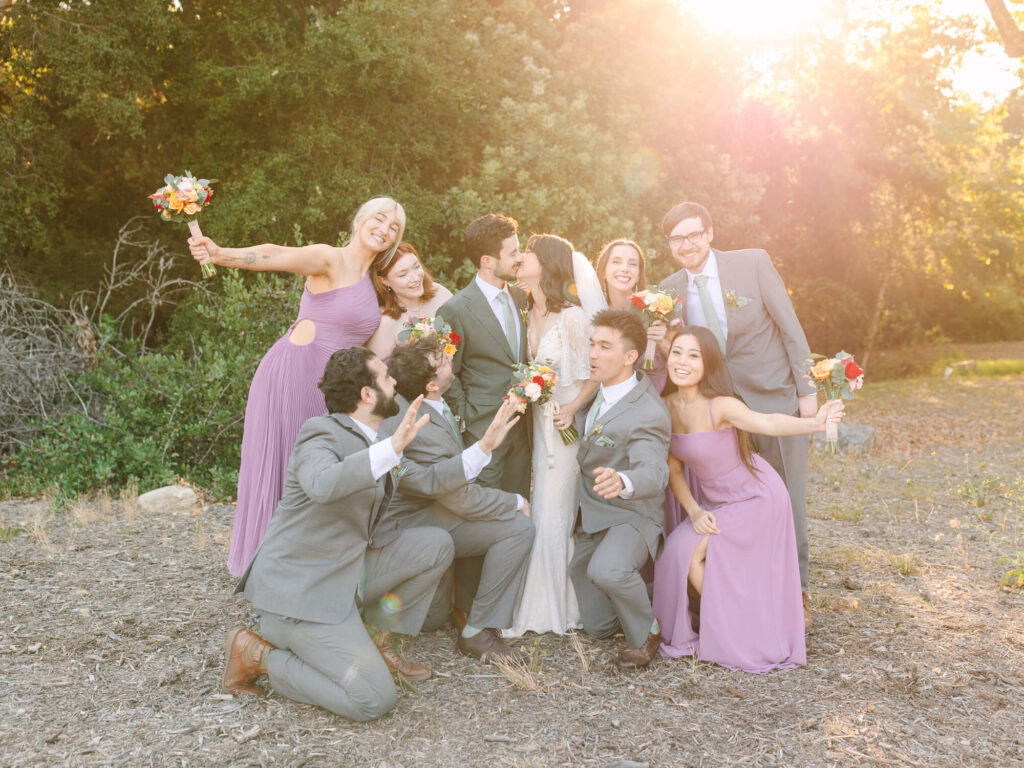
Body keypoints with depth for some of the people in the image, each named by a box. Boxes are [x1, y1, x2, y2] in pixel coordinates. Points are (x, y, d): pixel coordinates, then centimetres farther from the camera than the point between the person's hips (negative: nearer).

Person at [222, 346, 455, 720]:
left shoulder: (373, 442, 10)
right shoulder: (320, 433, -18)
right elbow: (321, 484, -41)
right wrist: (392, 448, -48)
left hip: (346, 576, 9)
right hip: (299, 590, -9)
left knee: (436, 544, 0)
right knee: (375, 700, -15)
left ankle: (376, 639, 11)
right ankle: (257, 654, -1)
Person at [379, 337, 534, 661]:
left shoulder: (434, 406, 1)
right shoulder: (424, 430, -27)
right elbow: (464, 500, -22)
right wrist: (517, 503, -8)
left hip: (433, 508, 10)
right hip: (413, 526, -10)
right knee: (518, 527, -20)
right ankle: (477, 631, -11)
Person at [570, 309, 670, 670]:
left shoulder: (647, 414, -25)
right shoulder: (598, 391, 0)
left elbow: (653, 472, -41)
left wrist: (622, 482, -61)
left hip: (630, 516, -8)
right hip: (591, 519, 8)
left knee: (607, 570, -41)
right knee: (598, 626, 13)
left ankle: (645, 633, -11)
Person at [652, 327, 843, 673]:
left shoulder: (720, 406, -28)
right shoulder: (667, 407, -9)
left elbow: (767, 422, -47)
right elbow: (673, 467, -1)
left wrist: (814, 423, -64)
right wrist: (694, 511, -12)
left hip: (754, 498, -6)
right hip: (710, 500, 7)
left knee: (689, 553, -15)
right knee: (675, 551, 0)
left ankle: (726, 634, 11)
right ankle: (714, 623, 28)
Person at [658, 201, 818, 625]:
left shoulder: (753, 262, -9)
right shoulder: (669, 290, 0)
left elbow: (790, 325, -6)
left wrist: (807, 390, -8)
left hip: (778, 400, -2)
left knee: (787, 500, 7)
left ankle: (795, 589, 24)